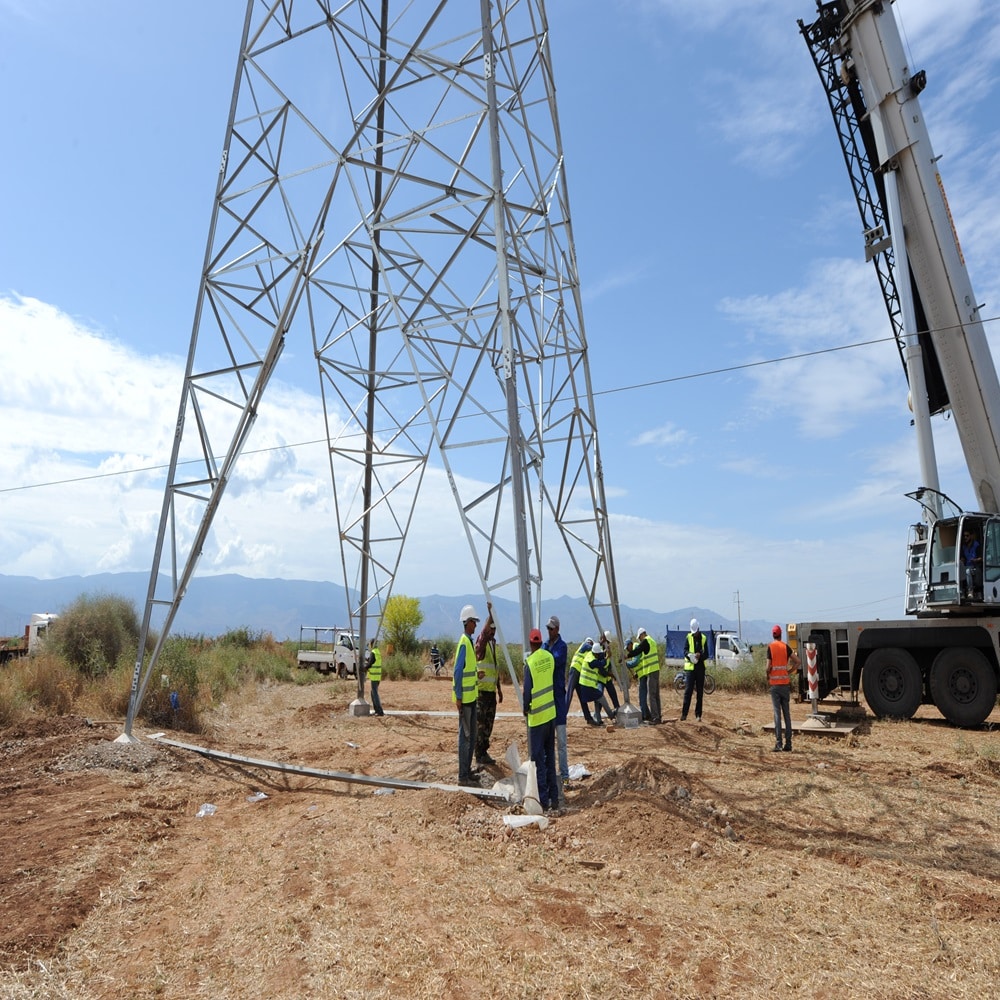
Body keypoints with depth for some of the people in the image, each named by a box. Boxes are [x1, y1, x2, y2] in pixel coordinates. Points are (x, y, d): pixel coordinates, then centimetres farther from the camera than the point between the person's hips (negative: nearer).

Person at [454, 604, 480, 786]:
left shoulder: (470, 641, 13)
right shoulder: (463, 642, -17)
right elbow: (457, 672, -21)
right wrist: (458, 696, -21)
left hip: (471, 696, 10)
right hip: (464, 697, -10)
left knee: (471, 736, 15)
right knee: (465, 736, -4)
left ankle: (468, 771, 23)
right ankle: (463, 776, 3)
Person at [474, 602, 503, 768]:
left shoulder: (493, 643, 14)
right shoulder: (481, 643, -9)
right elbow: (484, 632, -34)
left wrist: (499, 689, 21)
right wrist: (490, 614, -47)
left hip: (491, 690, 8)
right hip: (481, 691, -8)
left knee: (489, 724, 12)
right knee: (480, 725, -6)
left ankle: (484, 753, 22)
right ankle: (479, 757, -1)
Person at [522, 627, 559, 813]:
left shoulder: (530, 663, -17)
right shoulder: (549, 657, 0)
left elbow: (527, 691, -15)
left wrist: (525, 709, 2)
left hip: (537, 716, -6)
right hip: (551, 713, 6)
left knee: (539, 760, 3)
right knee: (550, 757, 15)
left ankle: (544, 801, 6)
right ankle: (554, 798, 20)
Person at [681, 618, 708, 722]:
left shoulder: (704, 638, 5)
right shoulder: (688, 638, 2)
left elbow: (706, 654, 3)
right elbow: (685, 650, -5)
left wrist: (700, 655, -19)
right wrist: (689, 655, -26)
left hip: (701, 667, 2)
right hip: (690, 667, -2)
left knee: (700, 691, 5)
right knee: (688, 690, -6)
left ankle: (698, 714, 13)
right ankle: (684, 713, -3)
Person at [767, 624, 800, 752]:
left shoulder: (770, 647, -4)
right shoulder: (786, 647, 4)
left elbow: (769, 666, -11)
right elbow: (797, 662, -3)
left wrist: (768, 677, 6)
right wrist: (789, 672, 8)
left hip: (775, 684, -3)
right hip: (785, 683, 3)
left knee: (777, 714, -3)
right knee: (787, 714, 8)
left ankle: (779, 743, -5)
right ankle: (788, 744, 11)